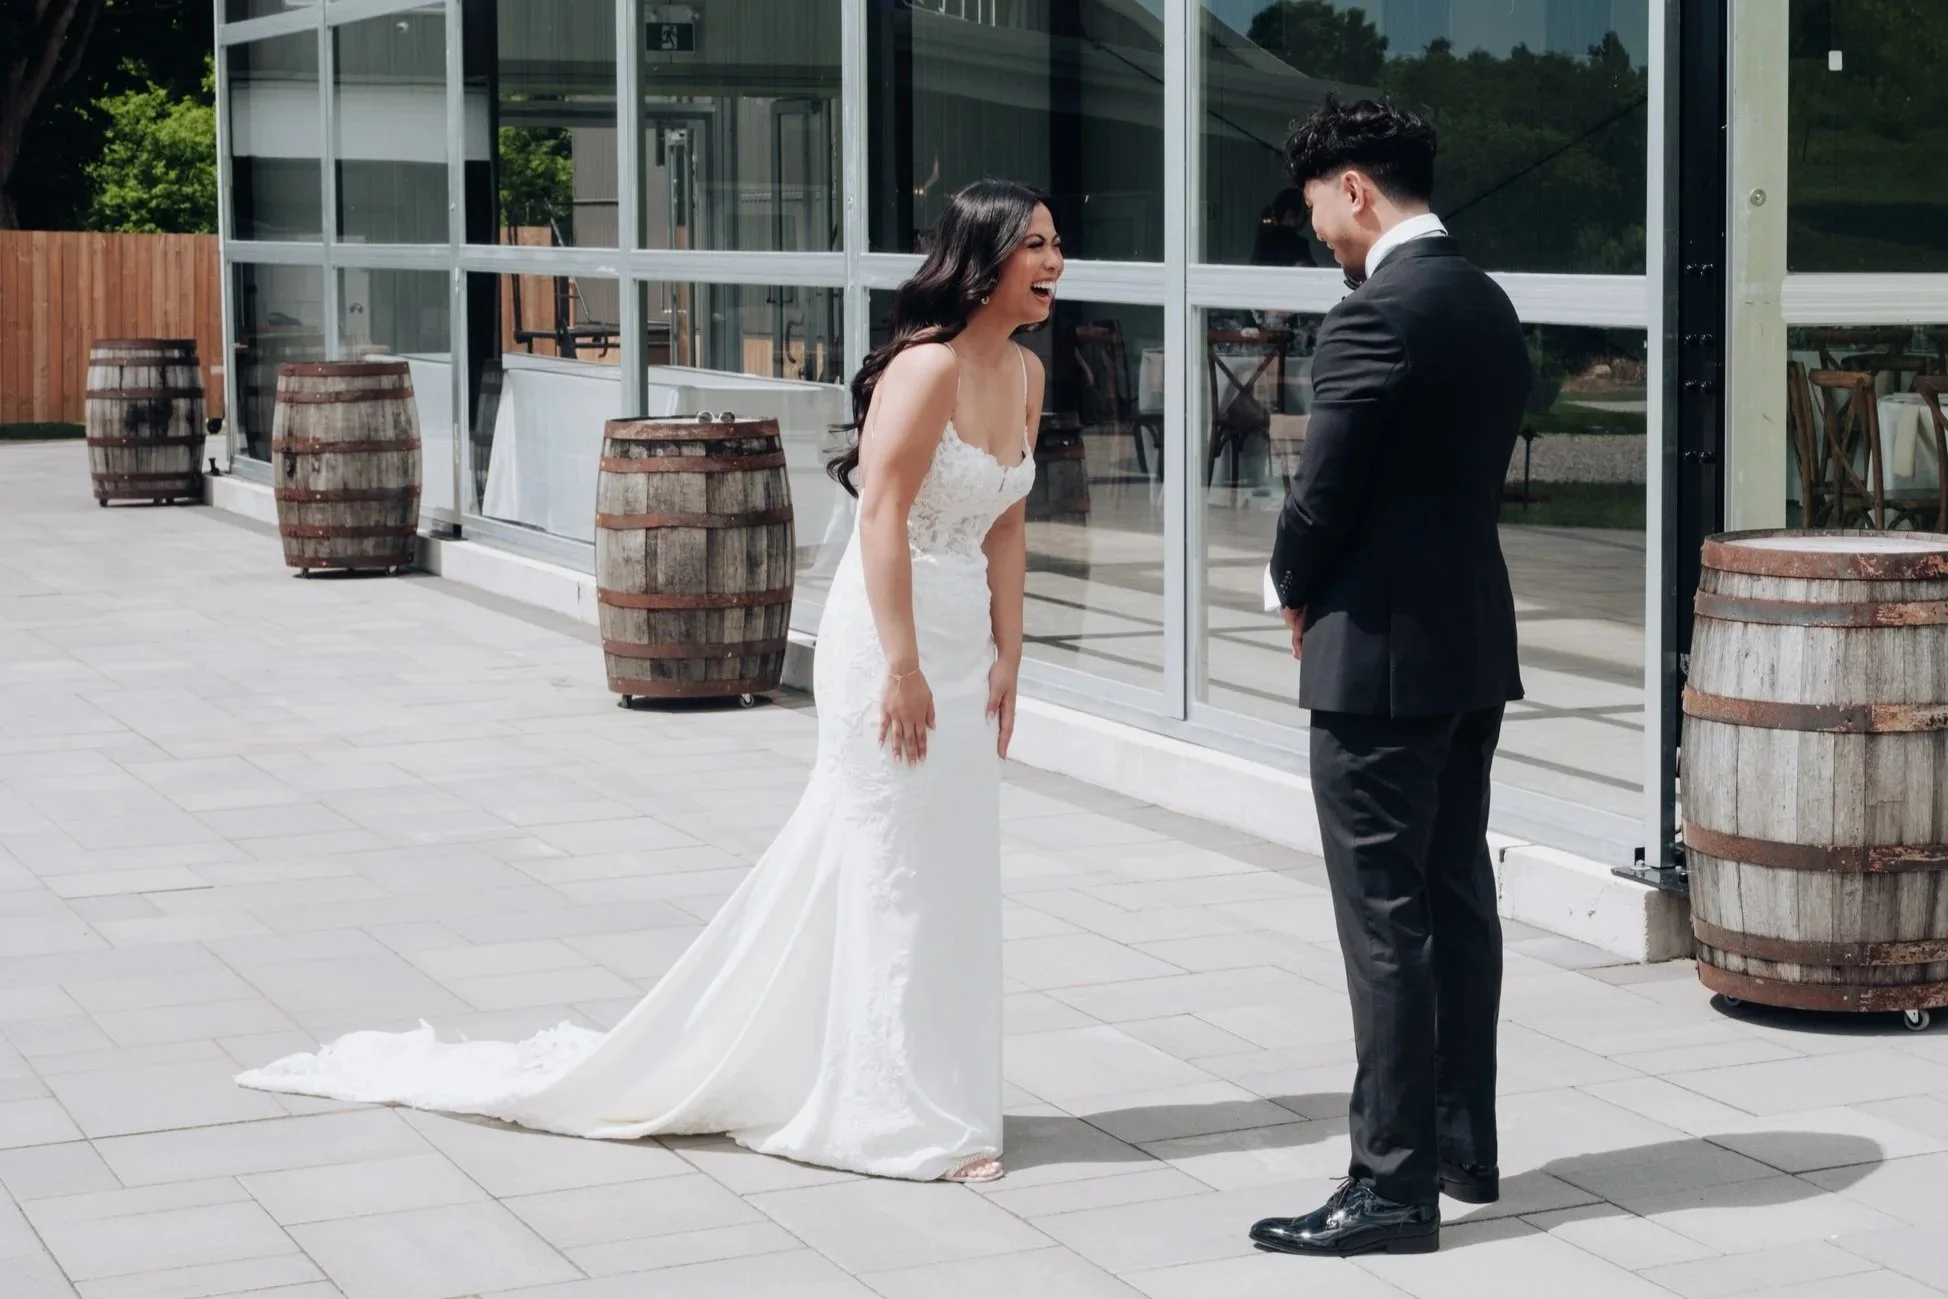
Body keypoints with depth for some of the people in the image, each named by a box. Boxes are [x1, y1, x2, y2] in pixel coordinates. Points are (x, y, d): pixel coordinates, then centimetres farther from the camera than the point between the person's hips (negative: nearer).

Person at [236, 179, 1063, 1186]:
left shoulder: (1024, 373, 9)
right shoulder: (929, 367, -17)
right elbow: (883, 515, -21)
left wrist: (1005, 658, 7)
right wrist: (904, 667, -22)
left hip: (965, 639, 8)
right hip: (892, 632, -8)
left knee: (952, 873, 12)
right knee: (900, 868, -2)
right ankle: (908, 1117, 7)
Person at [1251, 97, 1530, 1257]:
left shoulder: (1376, 316, -18)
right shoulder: (1490, 306, 10)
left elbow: (1321, 498, -15)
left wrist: (1298, 594, 5)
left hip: (1383, 652, -9)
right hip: (1474, 644, 9)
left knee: (1387, 922, -4)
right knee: (1458, 900, 16)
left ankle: (1394, 1186, 0)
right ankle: (1464, 1144, 25)